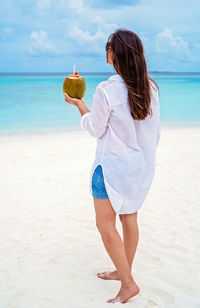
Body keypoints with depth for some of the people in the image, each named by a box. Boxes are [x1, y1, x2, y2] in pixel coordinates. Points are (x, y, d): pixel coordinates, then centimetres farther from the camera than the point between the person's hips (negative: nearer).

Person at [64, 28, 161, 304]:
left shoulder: (106, 90, -19)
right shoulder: (151, 87, -1)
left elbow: (95, 129, -8)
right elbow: (156, 131, 6)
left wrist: (80, 105, 7)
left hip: (113, 165, -6)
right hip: (142, 165, 7)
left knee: (106, 224, 6)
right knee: (129, 219, 18)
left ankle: (128, 283, 8)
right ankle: (124, 271, 34)